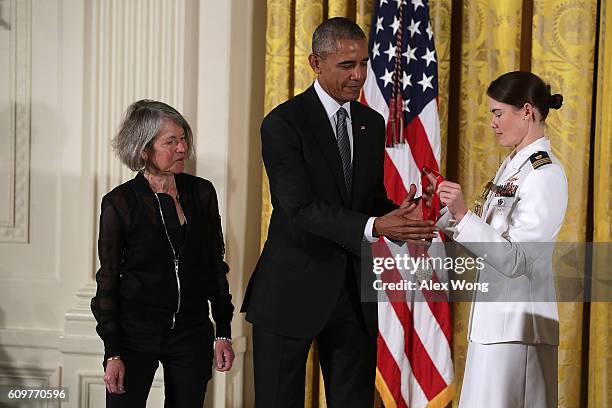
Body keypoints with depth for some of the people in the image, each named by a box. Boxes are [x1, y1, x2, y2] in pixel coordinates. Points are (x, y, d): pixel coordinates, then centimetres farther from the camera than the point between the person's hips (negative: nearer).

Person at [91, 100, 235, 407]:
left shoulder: (201, 193, 2)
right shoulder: (120, 203, -7)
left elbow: (215, 265, 8)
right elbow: (108, 279, -4)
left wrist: (223, 333, 5)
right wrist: (112, 353, -7)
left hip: (191, 335, 3)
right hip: (136, 334, -2)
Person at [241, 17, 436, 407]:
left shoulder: (373, 124, 9)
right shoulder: (283, 123, -12)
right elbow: (300, 208, -21)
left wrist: (396, 217, -9)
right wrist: (373, 227, -32)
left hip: (354, 291, 6)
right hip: (294, 290, -5)